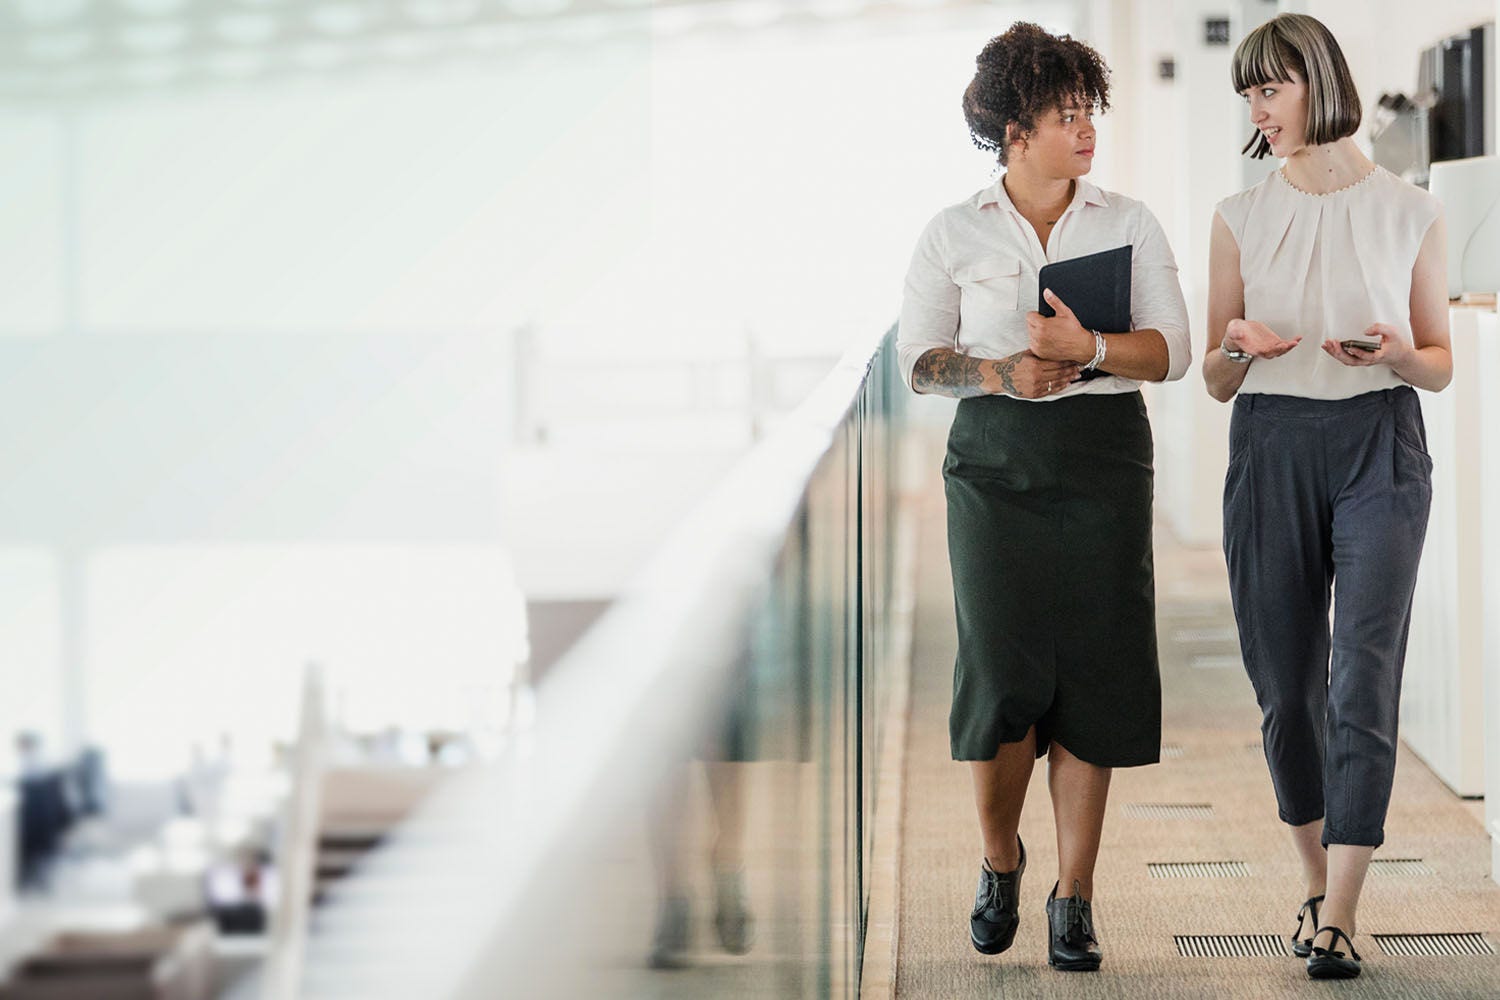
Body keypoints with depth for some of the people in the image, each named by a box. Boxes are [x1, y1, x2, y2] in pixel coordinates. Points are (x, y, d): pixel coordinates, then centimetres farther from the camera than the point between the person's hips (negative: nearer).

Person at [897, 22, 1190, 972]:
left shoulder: (1130, 223, 6)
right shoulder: (956, 233, 5)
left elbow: (1173, 349, 0)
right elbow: (920, 358, 4)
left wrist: (1090, 349, -18)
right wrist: (1001, 373, -13)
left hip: (1104, 458, 1)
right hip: (995, 461, -1)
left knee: (1091, 672, -3)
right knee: (1005, 671, -9)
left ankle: (1074, 896, 5)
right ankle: (1000, 858, 17)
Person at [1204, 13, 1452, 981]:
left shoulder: (1410, 213, 3)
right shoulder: (1241, 218, 8)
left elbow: (1440, 362, 10)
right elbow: (1216, 379, 10)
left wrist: (1395, 353, -13)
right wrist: (1240, 350, -13)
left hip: (1380, 447, -2)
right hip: (1271, 449, 3)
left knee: (1363, 683, -11)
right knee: (1287, 686, 5)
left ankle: (1337, 919, -12)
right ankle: (1320, 882, 23)